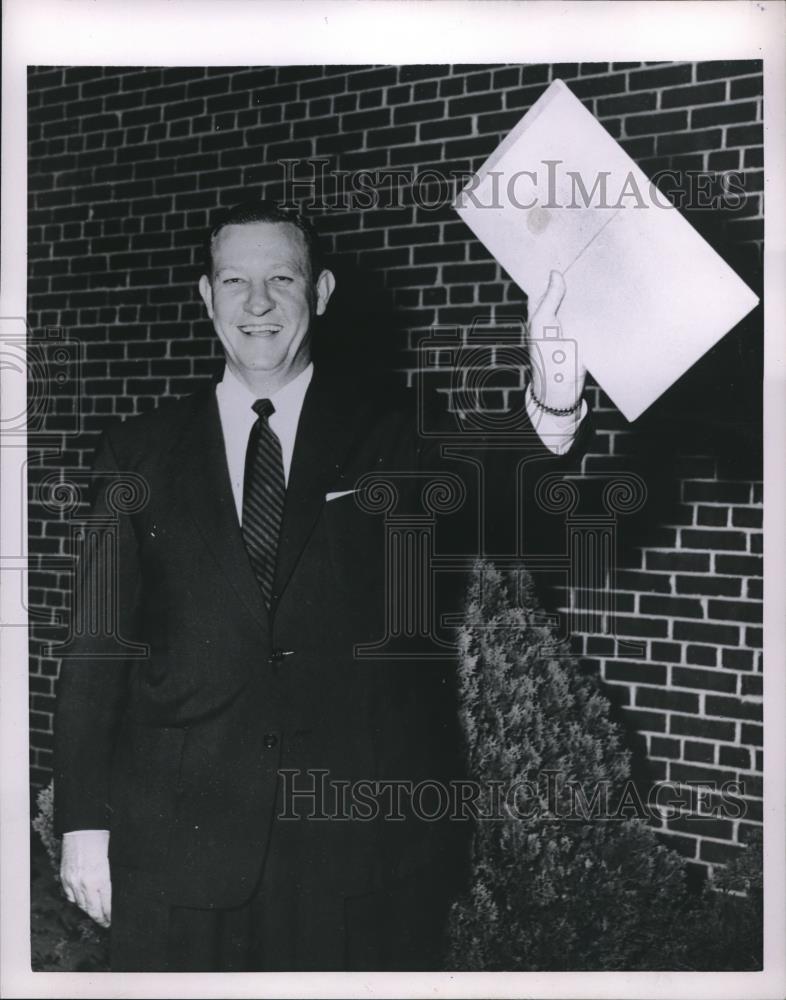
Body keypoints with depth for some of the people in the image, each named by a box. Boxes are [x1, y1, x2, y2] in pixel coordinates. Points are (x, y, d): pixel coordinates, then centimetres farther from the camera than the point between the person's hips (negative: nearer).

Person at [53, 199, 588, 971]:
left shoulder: (392, 436, 2)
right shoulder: (141, 453, 4)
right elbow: (98, 647, 4)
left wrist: (551, 403, -39)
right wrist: (84, 821, -1)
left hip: (362, 846, 0)